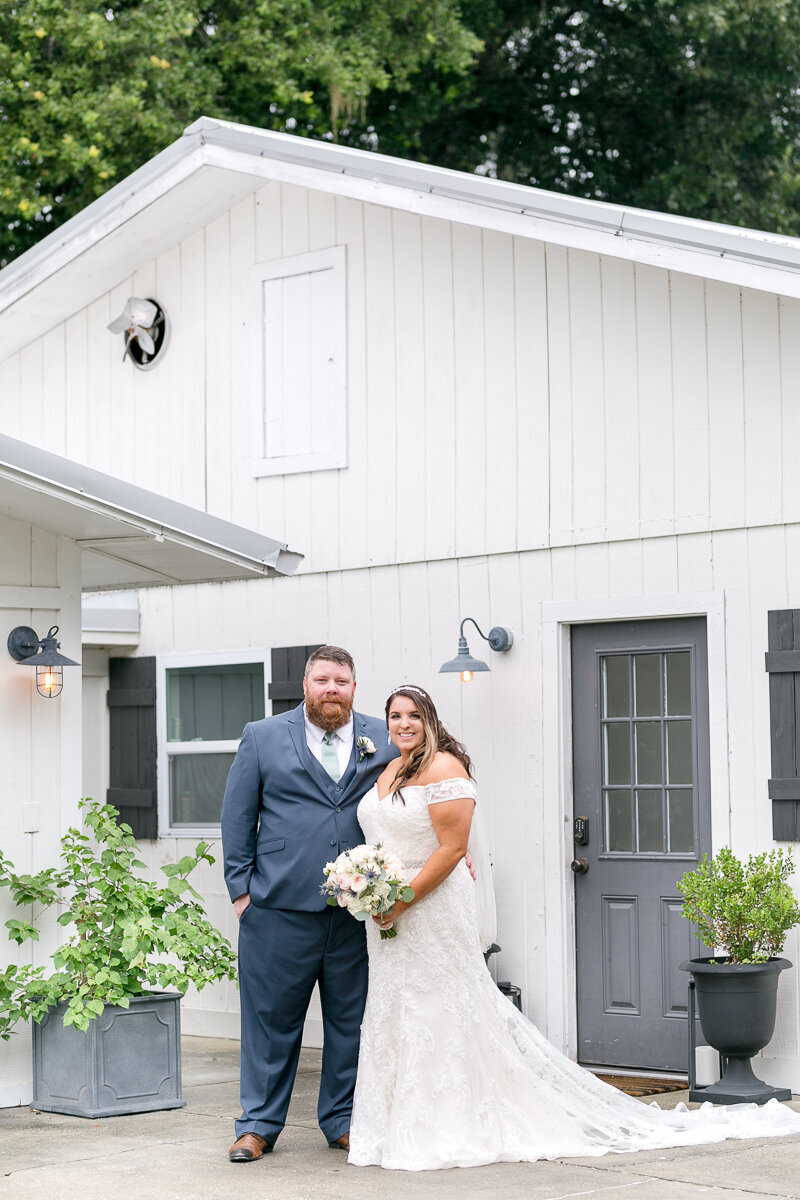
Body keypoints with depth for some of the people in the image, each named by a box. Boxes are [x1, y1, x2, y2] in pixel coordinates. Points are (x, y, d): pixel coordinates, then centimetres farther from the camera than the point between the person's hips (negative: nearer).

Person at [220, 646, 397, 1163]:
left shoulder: (385, 741, 10)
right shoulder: (263, 738, 7)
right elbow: (237, 816, 7)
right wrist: (242, 887, 1)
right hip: (279, 907, -1)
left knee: (351, 1018, 7)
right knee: (271, 1018, 4)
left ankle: (343, 1120, 20)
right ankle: (259, 1124, 14)